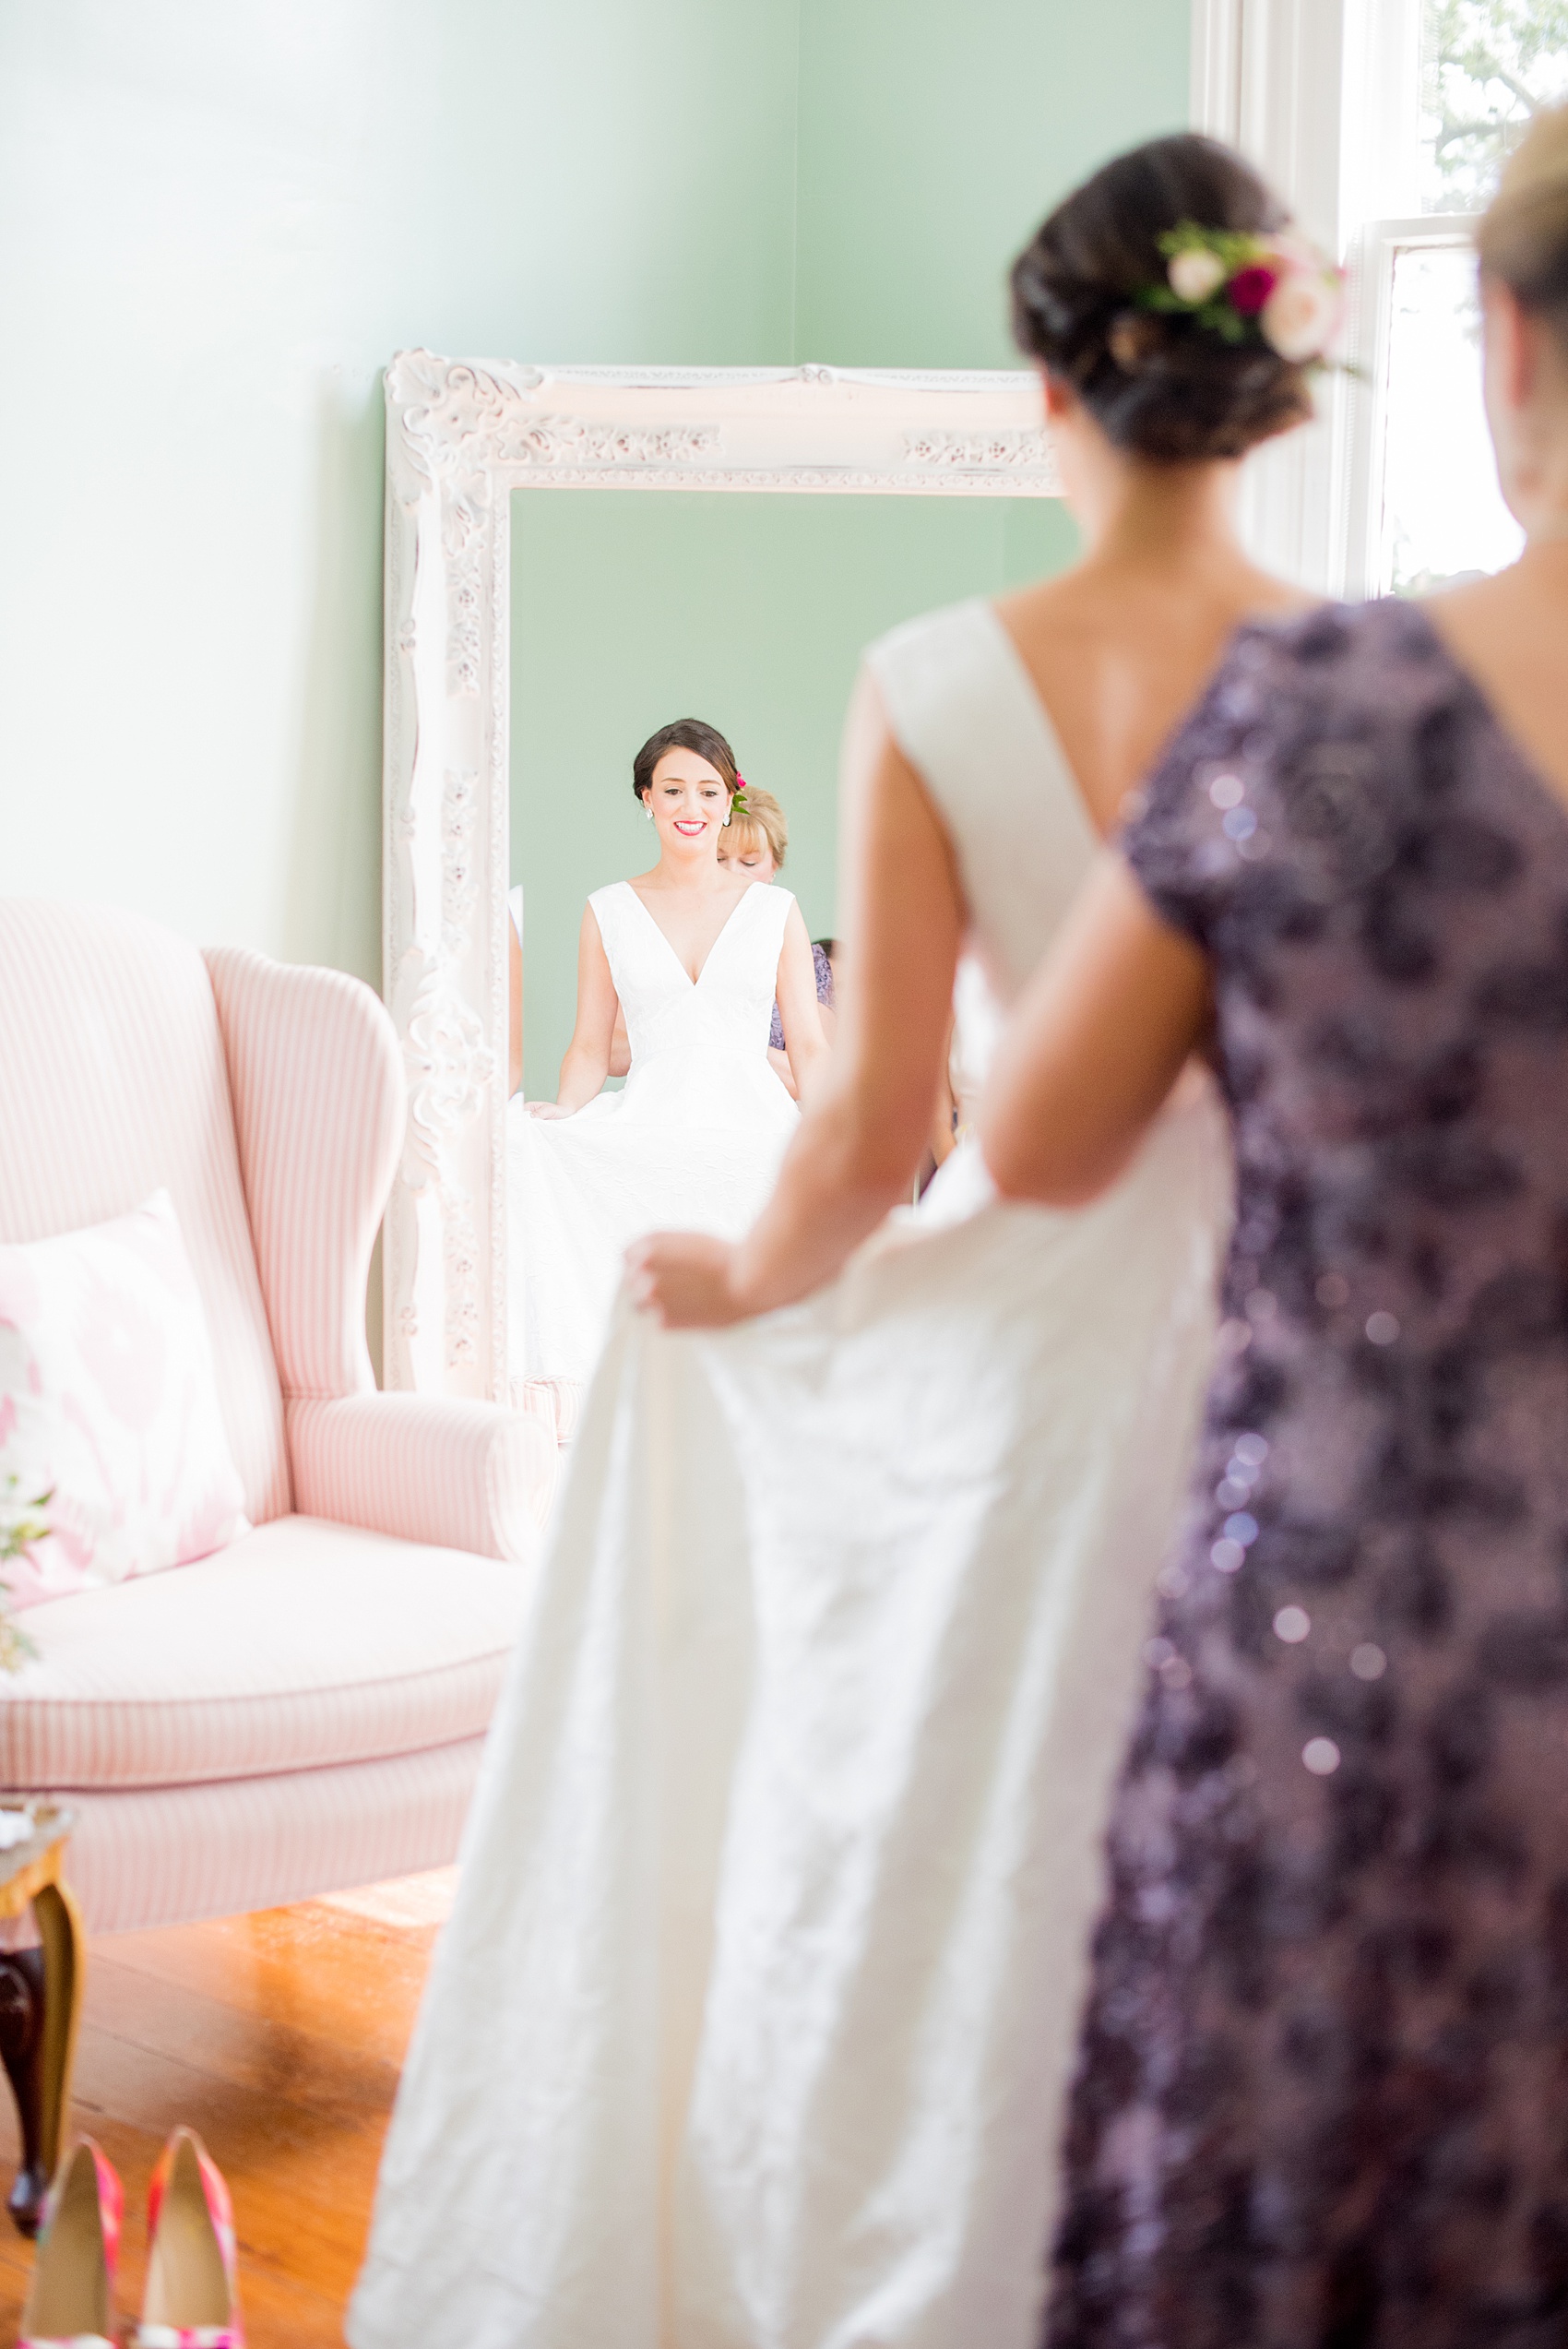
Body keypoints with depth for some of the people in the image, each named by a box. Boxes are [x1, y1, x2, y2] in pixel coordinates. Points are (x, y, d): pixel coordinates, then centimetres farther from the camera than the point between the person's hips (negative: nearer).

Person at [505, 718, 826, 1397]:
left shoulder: (775, 910, 13)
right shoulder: (609, 913, 14)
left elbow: (809, 1045, 10)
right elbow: (590, 1047, 14)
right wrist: (561, 1114, -8)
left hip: (753, 1140, 0)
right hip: (650, 1143, 0)